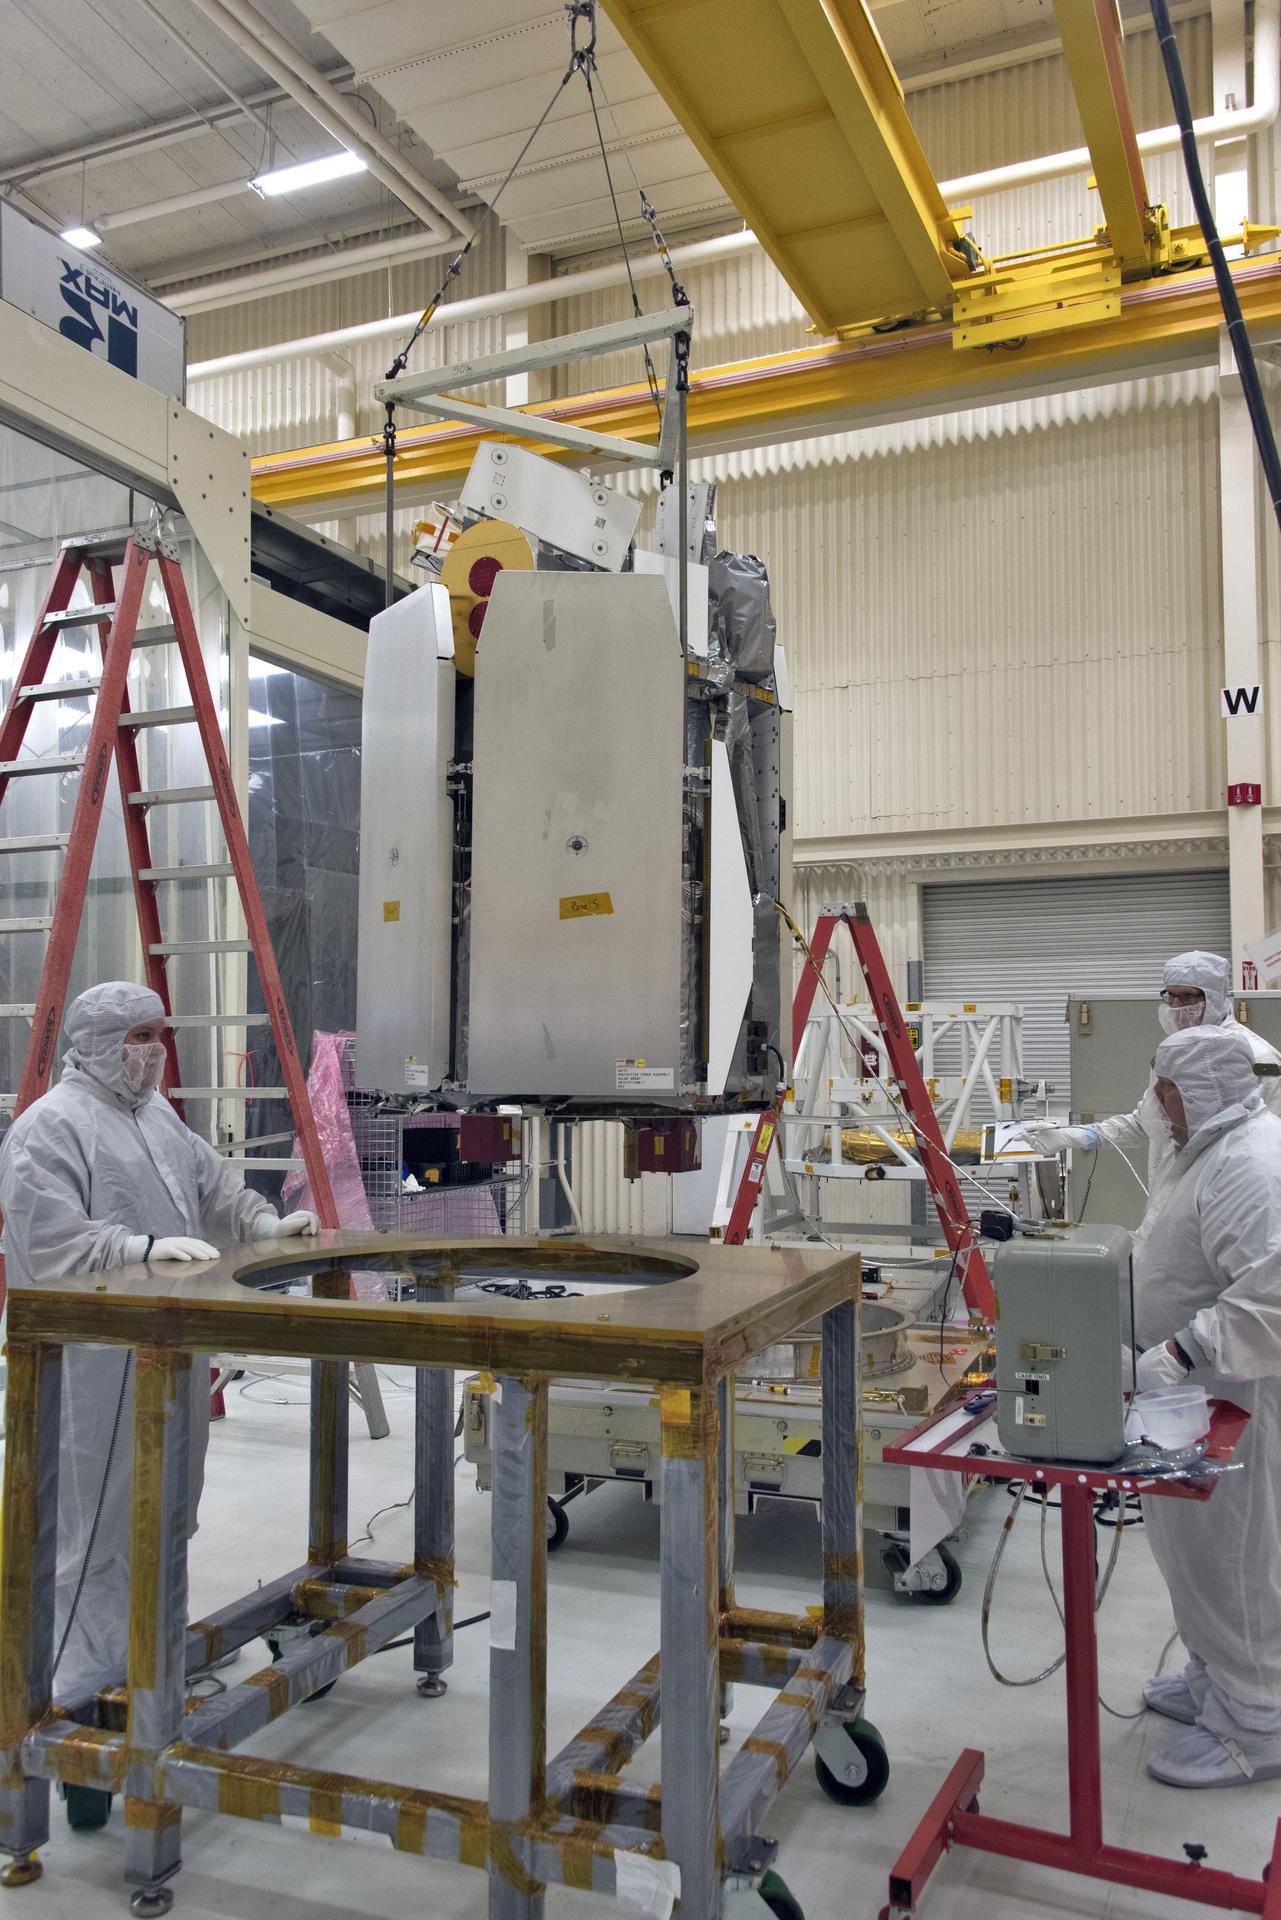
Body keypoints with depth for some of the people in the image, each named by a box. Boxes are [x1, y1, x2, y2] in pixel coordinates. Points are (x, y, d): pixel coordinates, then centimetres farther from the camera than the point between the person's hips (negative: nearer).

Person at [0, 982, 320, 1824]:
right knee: (97, 1536, -5)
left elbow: (212, 1181, 22)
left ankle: (142, 1674, 33)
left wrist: (264, 1223, 8)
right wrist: (145, 1248, -29)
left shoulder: (156, 1114, 14)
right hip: (97, 1369, -9)